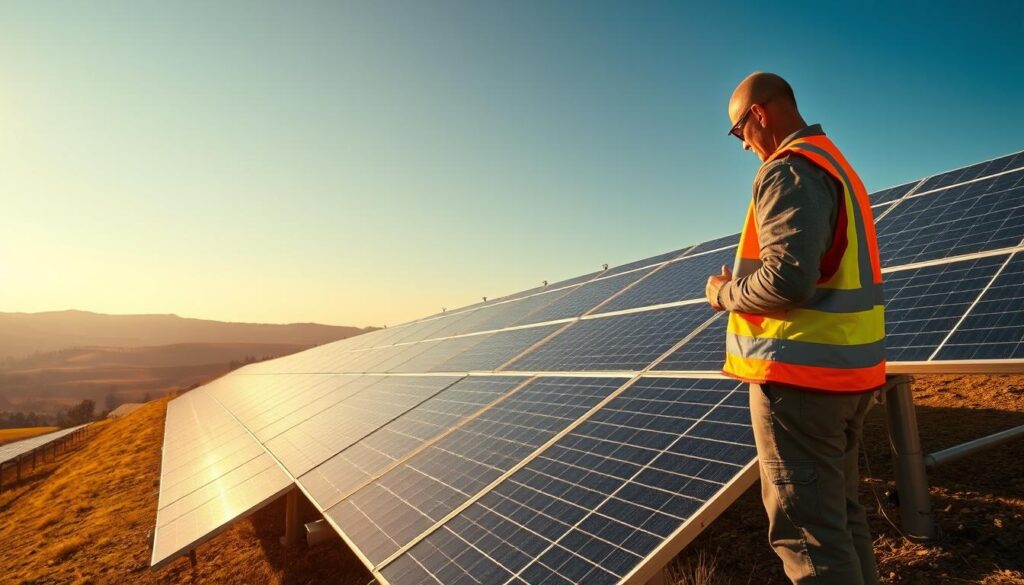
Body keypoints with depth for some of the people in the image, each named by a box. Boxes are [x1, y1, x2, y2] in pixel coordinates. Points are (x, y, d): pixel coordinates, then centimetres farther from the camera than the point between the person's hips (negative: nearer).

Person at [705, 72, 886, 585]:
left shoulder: (788, 169, -13)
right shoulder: (836, 165, 18)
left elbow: (787, 279, -26)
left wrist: (725, 293, -7)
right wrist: (740, 284, 16)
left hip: (800, 373, -10)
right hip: (847, 369, 10)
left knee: (806, 527, -2)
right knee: (840, 511, 21)